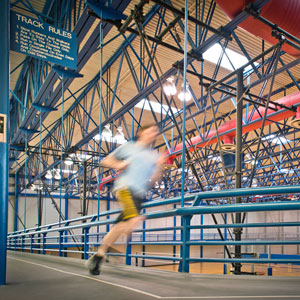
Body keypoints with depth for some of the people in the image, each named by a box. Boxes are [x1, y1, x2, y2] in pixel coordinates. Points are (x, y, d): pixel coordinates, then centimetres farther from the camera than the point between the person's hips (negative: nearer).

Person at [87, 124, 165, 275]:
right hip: (125, 186, -4)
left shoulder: (155, 156, 20)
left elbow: (153, 180, 13)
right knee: (133, 219, -26)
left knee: (120, 227, 3)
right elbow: (105, 161, 18)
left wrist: (159, 167, -2)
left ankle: (99, 256, 18)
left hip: (140, 193, 5)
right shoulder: (128, 147, 13)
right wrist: (118, 165, -1)